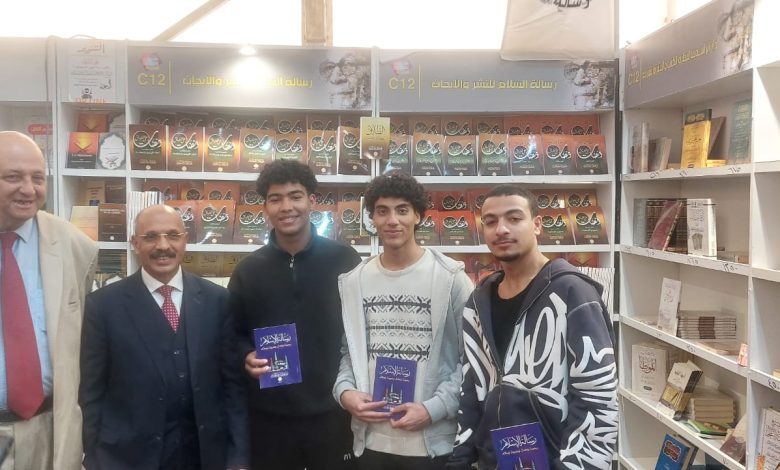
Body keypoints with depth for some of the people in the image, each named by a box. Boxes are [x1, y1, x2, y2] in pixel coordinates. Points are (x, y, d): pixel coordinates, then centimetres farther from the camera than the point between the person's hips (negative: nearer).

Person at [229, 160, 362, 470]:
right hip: (269, 416, 1)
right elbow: (235, 334, 11)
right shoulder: (247, 270, 3)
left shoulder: (344, 261, -2)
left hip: (332, 411, -1)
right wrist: (247, 357, -10)